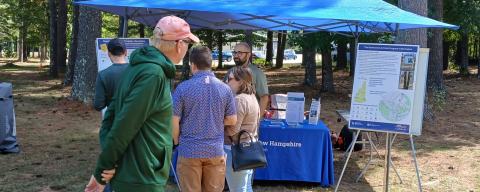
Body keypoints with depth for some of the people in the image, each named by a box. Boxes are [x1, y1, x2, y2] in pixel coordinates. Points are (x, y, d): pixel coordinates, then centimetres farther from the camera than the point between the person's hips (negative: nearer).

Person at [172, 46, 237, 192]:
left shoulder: (183, 88, -10)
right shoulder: (225, 88, -1)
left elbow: (174, 121, -8)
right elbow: (232, 120, 5)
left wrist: (176, 142, 8)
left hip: (189, 151, -2)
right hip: (215, 151, 2)